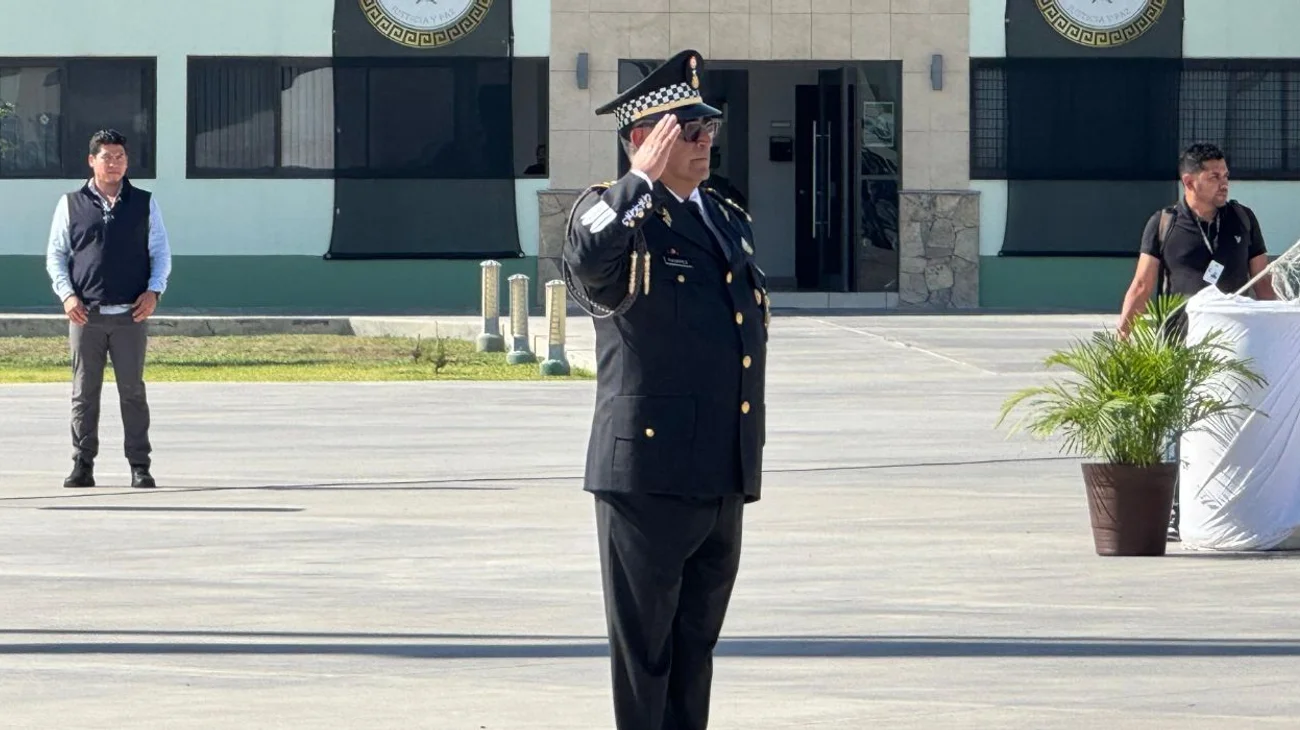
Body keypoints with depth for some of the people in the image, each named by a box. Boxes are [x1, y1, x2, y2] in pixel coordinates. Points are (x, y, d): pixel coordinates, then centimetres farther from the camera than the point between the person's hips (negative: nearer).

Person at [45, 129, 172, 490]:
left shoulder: (145, 204, 10)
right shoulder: (71, 205, 9)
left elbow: (161, 252, 11)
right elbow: (56, 254, 10)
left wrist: (154, 291, -5)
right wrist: (66, 294, -6)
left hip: (131, 314, 0)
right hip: (86, 313, 0)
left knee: (132, 390, 0)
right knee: (84, 392, 1)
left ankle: (140, 466, 3)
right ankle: (82, 465, 6)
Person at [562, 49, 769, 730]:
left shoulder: (730, 220, 17)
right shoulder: (613, 211, -6)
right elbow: (585, 263, -31)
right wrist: (643, 179, -24)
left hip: (725, 476, 7)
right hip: (649, 472, -7)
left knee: (696, 644, 14)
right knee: (643, 644, 0)